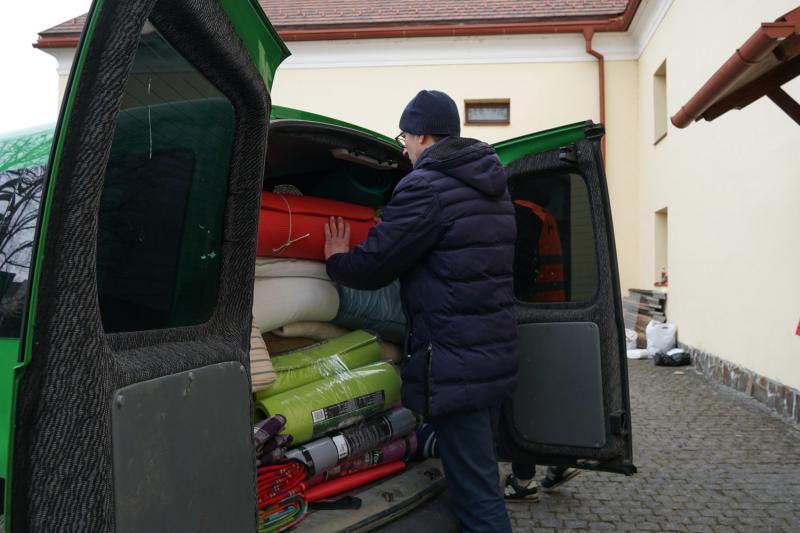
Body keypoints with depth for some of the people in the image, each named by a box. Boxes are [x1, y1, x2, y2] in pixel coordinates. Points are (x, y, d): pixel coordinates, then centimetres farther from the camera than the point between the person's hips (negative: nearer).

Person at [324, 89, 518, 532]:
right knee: (480, 479, 21)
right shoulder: (492, 184, 14)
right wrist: (389, 231, 28)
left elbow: (371, 267, -11)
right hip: (497, 355, 9)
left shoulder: (426, 186, -14)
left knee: (476, 497, 0)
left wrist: (336, 259, 11)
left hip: (455, 366, -9)